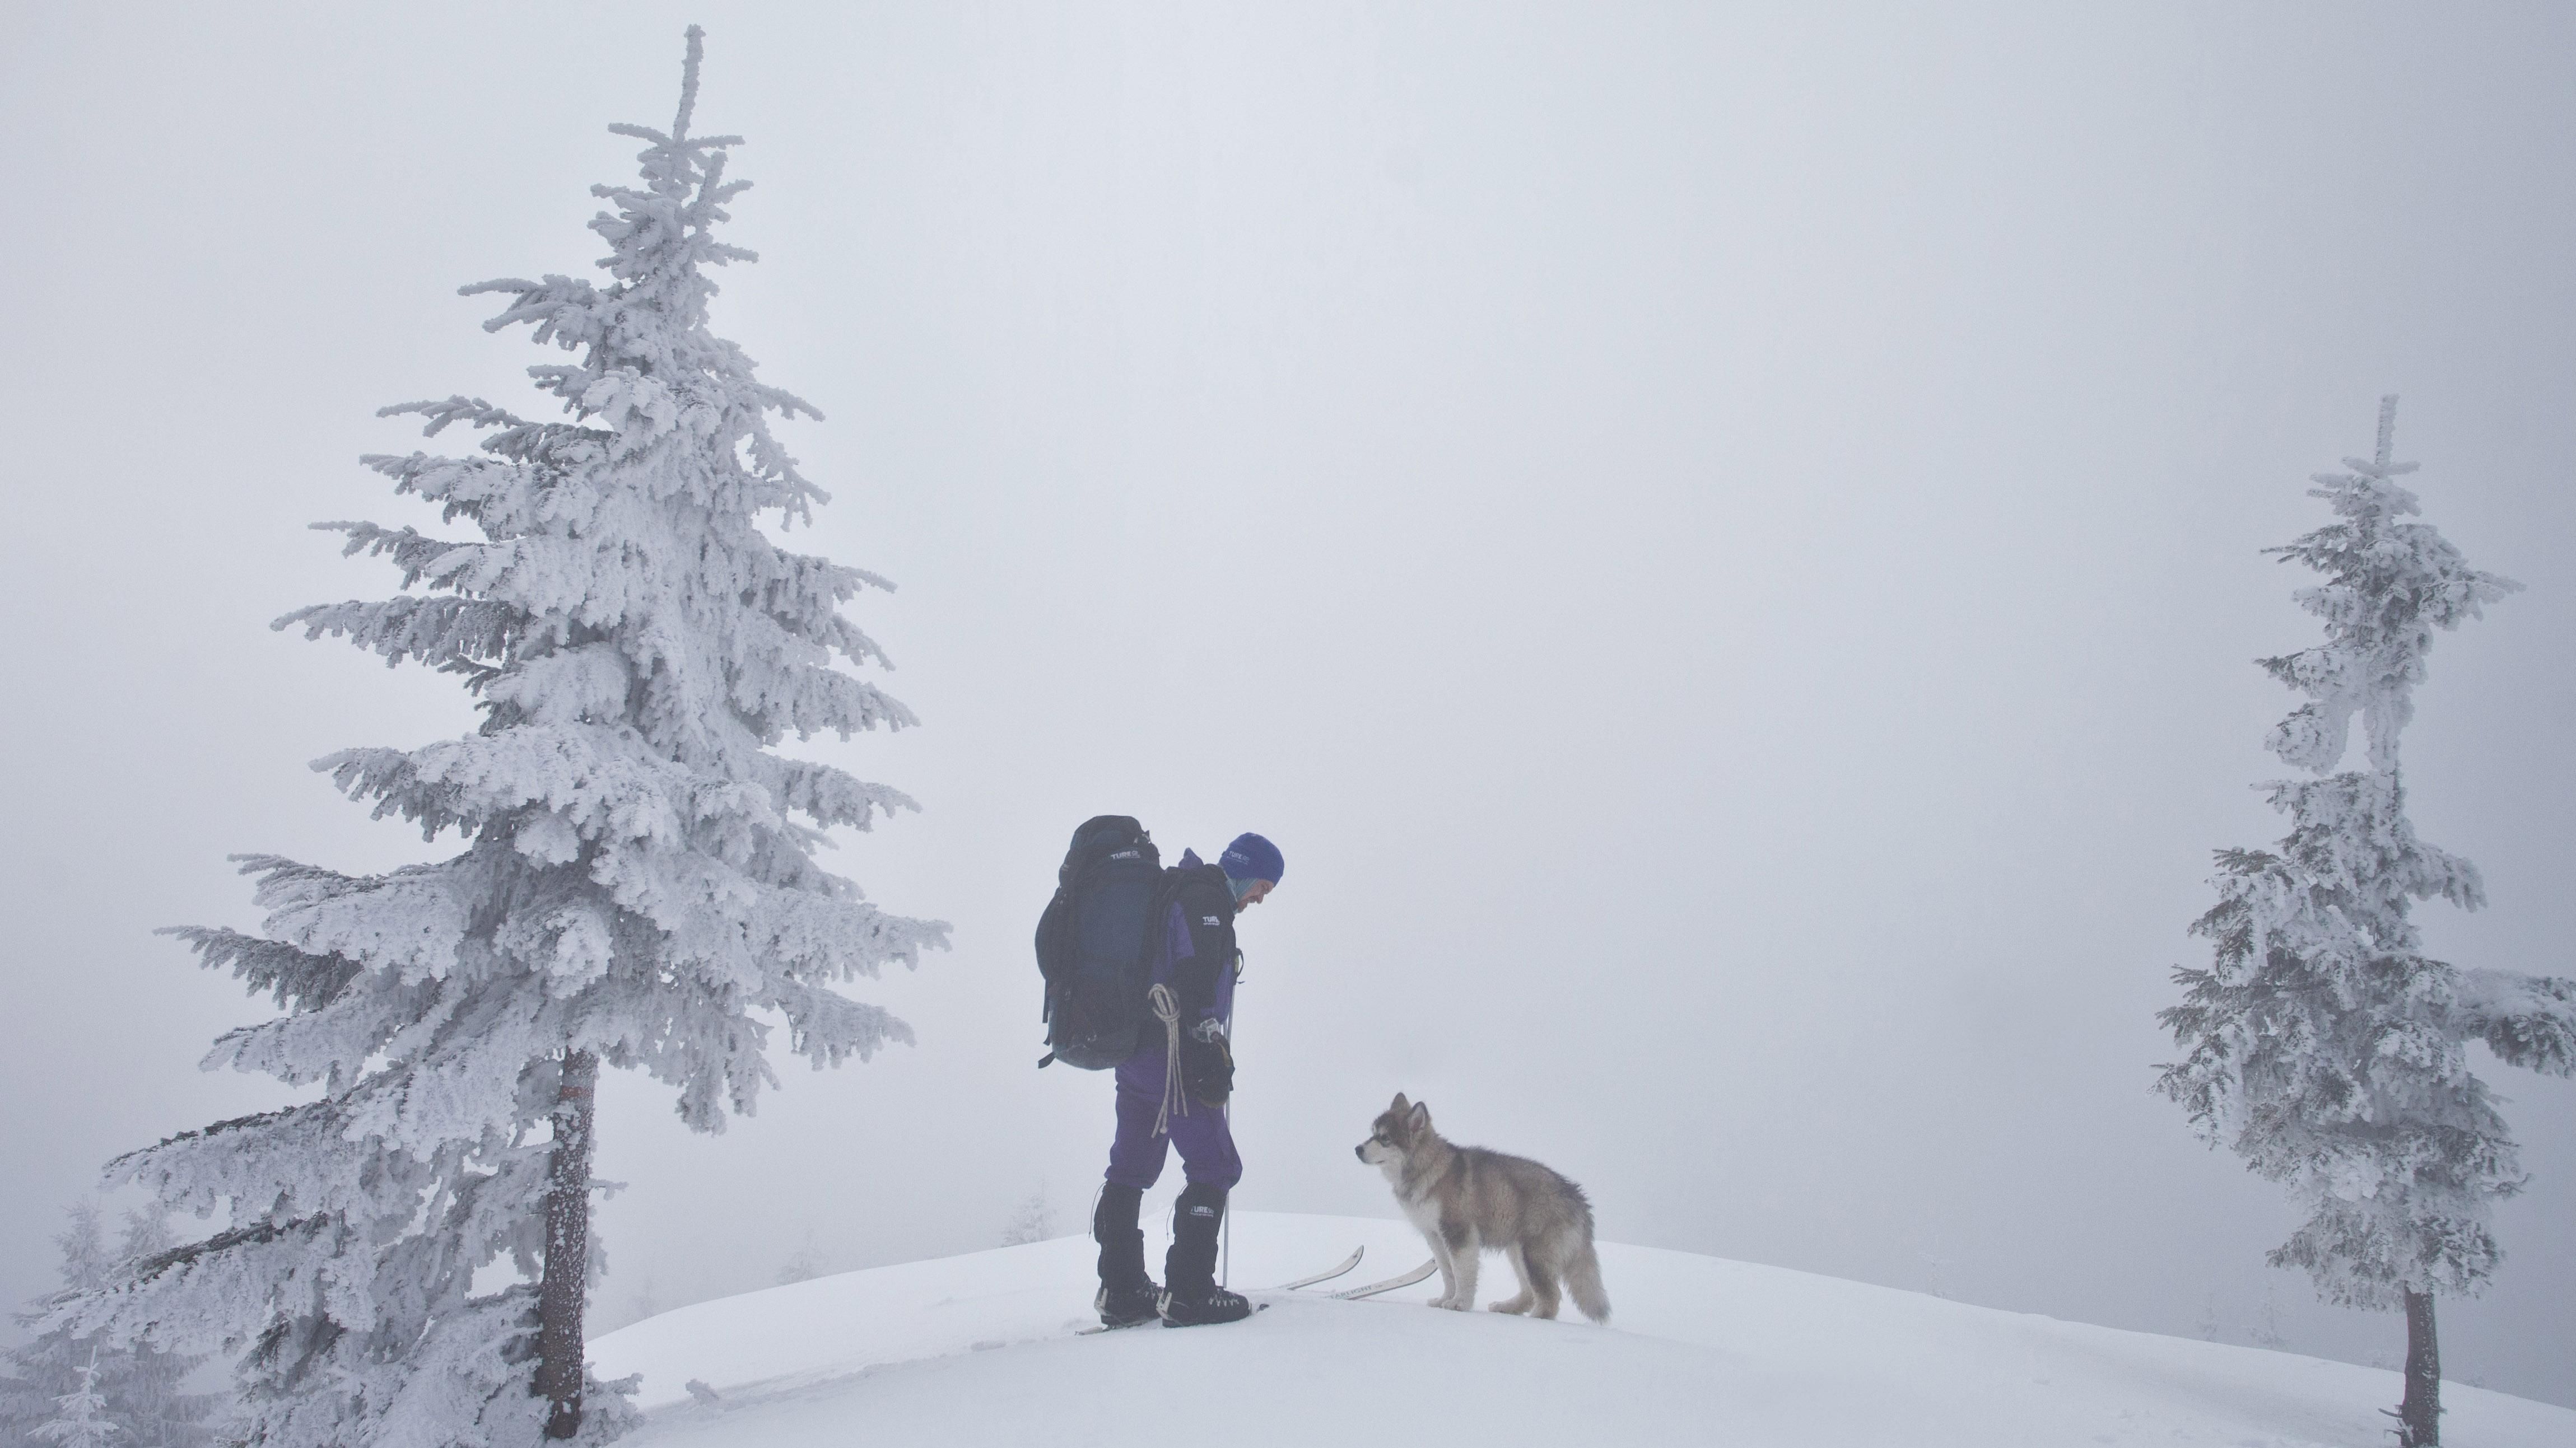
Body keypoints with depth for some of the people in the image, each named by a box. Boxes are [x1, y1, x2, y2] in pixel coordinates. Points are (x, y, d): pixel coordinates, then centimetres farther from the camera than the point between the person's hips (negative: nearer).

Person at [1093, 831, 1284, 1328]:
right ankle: (1187, 1293, -9)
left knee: (1130, 1169, 13)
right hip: (1173, 1056, -10)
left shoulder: (1170, 894, 24)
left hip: (1132, 1049, 10)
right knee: (1215, 1168, -6)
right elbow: (1195, 972, -21)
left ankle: (1120, 1290, 18)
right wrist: (1209, 1038, -25)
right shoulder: (1206, 895, -7)